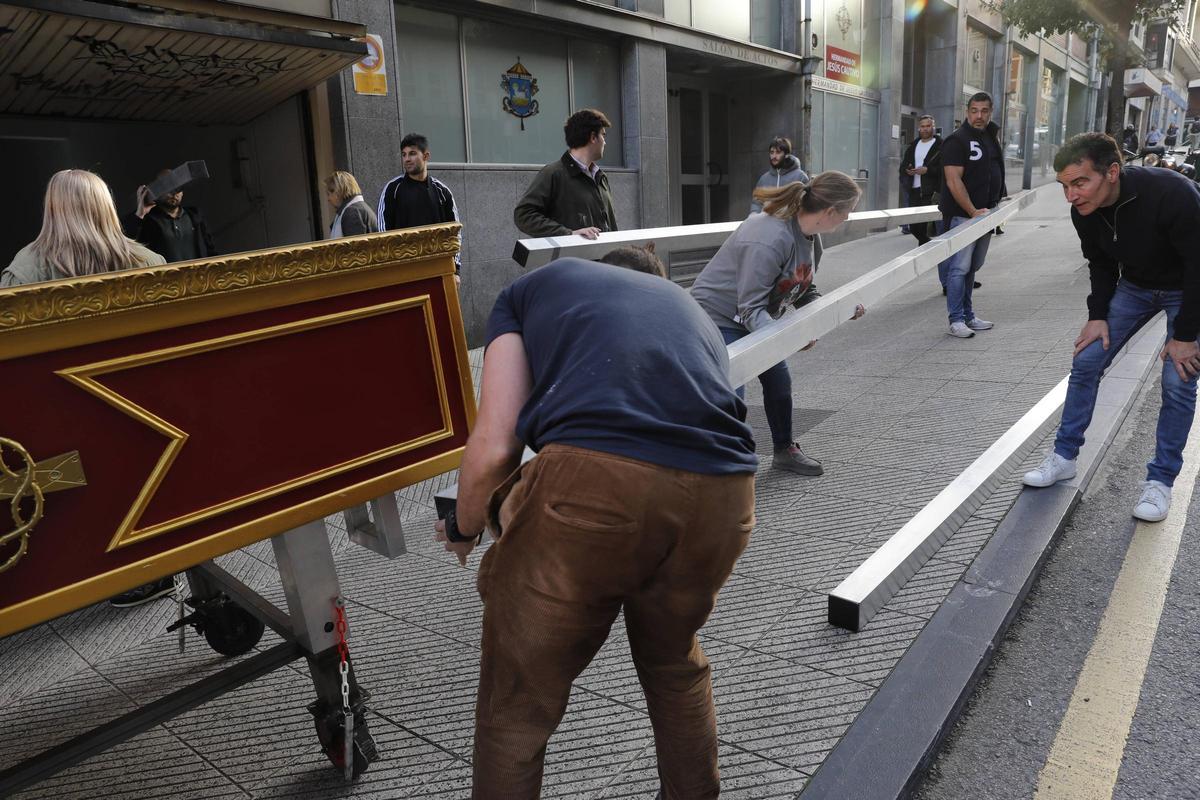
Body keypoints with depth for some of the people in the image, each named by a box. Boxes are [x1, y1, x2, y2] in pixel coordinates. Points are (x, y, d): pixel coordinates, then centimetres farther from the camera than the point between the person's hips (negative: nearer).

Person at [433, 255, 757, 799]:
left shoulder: (528, 289, 24)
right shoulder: (690, 310, 36)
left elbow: (493, 448, 9)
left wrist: (462, 530, 31)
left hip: (593, 479, -5)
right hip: (722, 495, 5)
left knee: (516, 707, 18)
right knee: (675, 665, 34)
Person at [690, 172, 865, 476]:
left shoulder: (807, 235, -4)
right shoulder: (770, 239, -33)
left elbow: (801, 293, 8)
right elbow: (751, 309, -31)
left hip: (755, 319, 9)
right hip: (718, 317, -9)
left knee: (779, 382, 16)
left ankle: (784, 450, 38)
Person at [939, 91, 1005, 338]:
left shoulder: (991, 138, 17)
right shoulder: (957, 140, -8)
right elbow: (953, 181, -17)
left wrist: (994, 208, 15)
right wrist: (973, 211, -20)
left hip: (985, 213, 8)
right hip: (962, 215, -8)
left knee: (972, 267, 13)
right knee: (959, 268, -8)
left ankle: (968, 317, 20)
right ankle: (956, 320, -4)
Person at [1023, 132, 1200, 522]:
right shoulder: (1085, 210, -18)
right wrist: (1098, 315, -4)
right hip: (1135, 285, 5)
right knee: (1086, 361, -1)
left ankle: (1160, 481, 4)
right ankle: (1063, 457, 10)